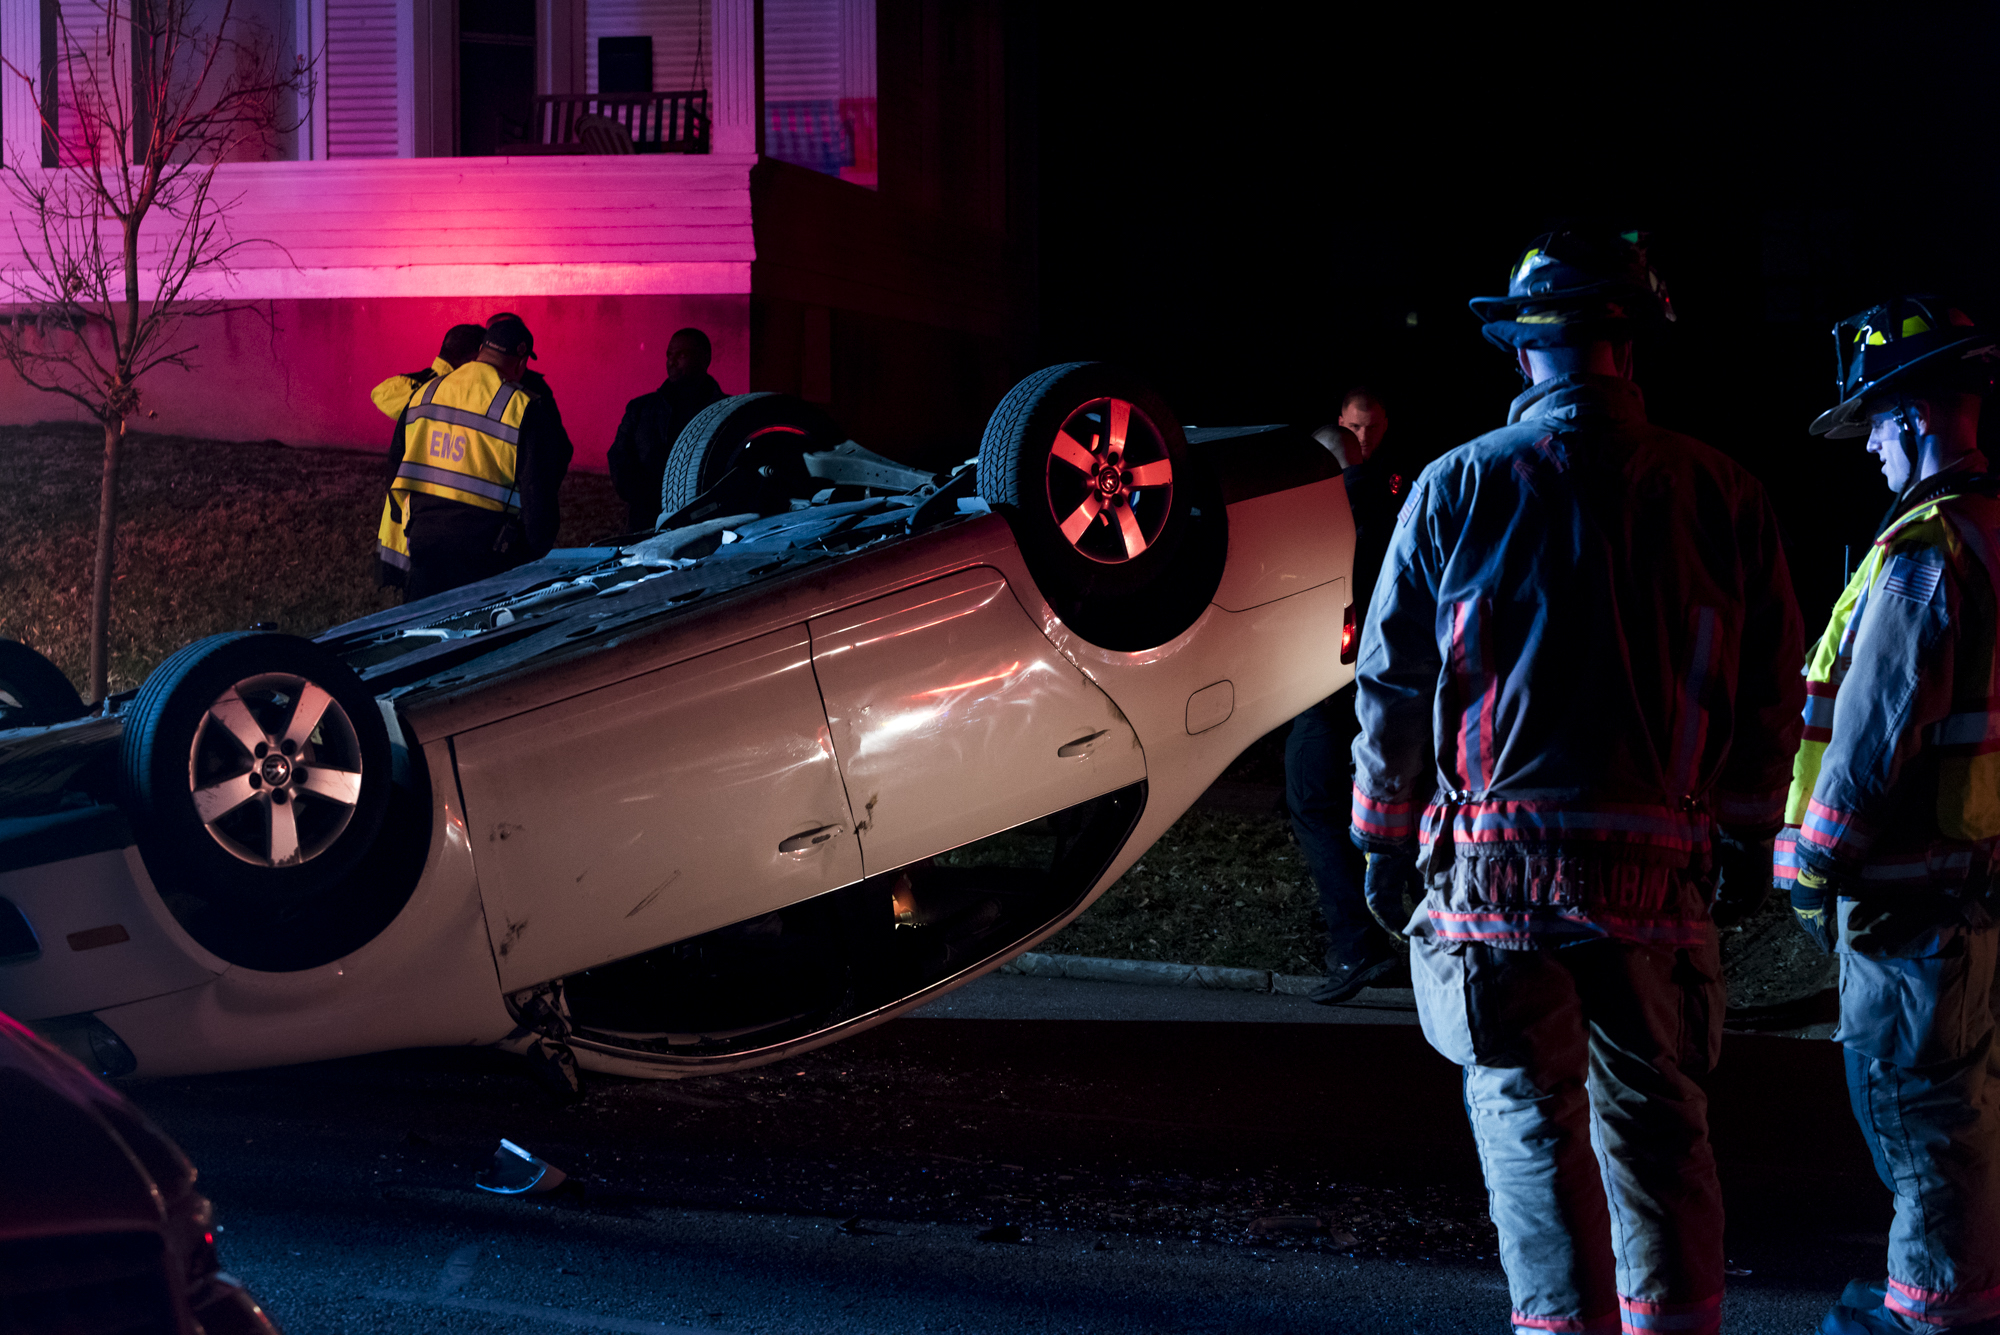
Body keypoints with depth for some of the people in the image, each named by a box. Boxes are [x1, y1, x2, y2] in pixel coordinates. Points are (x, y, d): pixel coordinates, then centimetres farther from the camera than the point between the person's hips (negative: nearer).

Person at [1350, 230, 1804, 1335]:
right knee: (1656, 1118, 14)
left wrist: (1385, 838, 11)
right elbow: (1771, 689, 7)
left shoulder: (1458, 487, -2)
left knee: (1530, 1119, 4)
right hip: (1655, 860, 2)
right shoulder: (1720, 494, 1)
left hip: (1497, 858, -2)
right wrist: (1750, 831, 19)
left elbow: (1392, 681, 2)